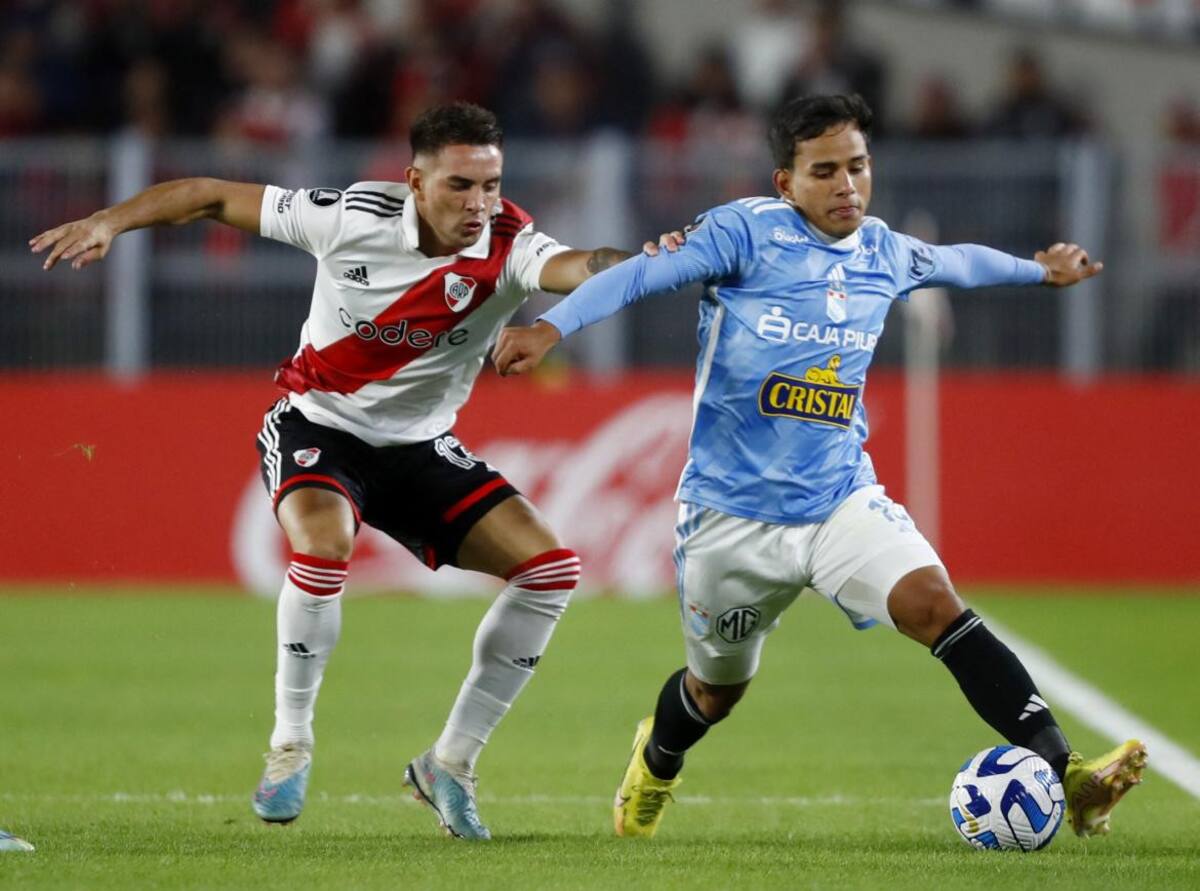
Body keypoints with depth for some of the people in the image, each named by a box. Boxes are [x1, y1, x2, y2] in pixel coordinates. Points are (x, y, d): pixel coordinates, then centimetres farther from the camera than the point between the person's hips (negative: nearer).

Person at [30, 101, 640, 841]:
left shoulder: (508, 246, -19)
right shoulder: (355, 218, -21)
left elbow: (576, 267, -41)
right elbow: (214, 197, -10)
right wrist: (109, 221, -18)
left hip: (420, 446, 3)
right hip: (319, 426, -3)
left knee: (551, 567, -12)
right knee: (325, 545, -35)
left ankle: (451, 763, 2)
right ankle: (291, 745, -13)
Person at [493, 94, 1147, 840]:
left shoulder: (885, 253, 6)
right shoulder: (748, 231, -11)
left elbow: (956, 261, 29)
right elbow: (642, 274, -21)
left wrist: (1038, 269, 44)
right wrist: (552, 327, -36)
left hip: (842, 499, 3)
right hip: (733, 511, -3)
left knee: (935, 604, -22)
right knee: (718, 688, 15)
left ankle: (1063, 776, -31)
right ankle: (655, 766, 52)